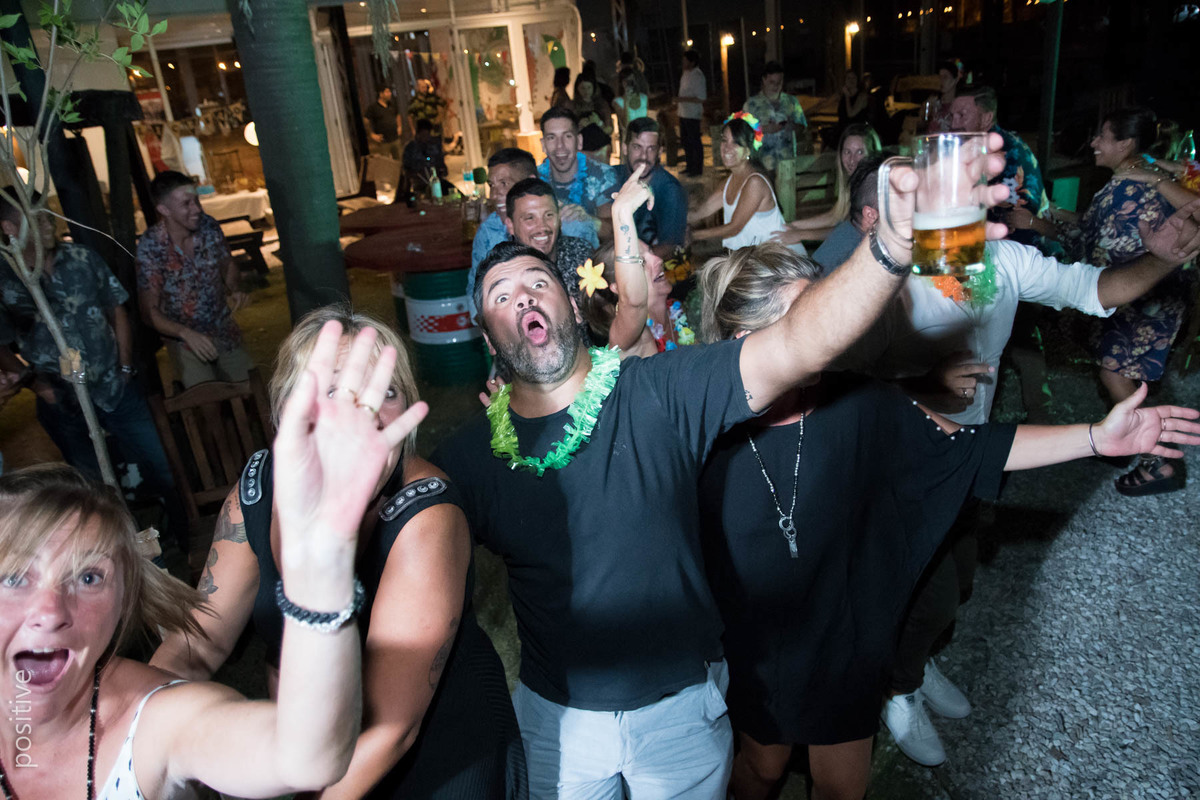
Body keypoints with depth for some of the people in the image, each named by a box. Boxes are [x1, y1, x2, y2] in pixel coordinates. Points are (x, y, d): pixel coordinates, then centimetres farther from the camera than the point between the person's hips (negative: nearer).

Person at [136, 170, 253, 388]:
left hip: (224, 331, 4)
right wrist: (186, 333, -31)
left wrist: (233, 290, -9)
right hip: (185, 339, -4)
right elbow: (149, 311, -16)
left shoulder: (208, 226, -9)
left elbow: (228, 264, 12)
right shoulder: (150, 246, -20)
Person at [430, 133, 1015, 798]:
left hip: (682, 707, 0)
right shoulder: (469, 457, -10)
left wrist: (893, 243, -49)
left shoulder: (661, 391, -18)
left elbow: (796, 345, -33)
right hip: (558, 718, 1)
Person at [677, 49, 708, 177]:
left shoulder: (697, 76, -17)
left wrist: (682, 99, -22)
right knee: (685, 140, 16)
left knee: (694, 142, -2)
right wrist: (678, 103, 13)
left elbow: (701, 98, -22)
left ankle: (698, 169, 8)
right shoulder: (686, 73, 10)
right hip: (683, 113, 9)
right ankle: (690, 167, 29)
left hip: (693, 115, -9)